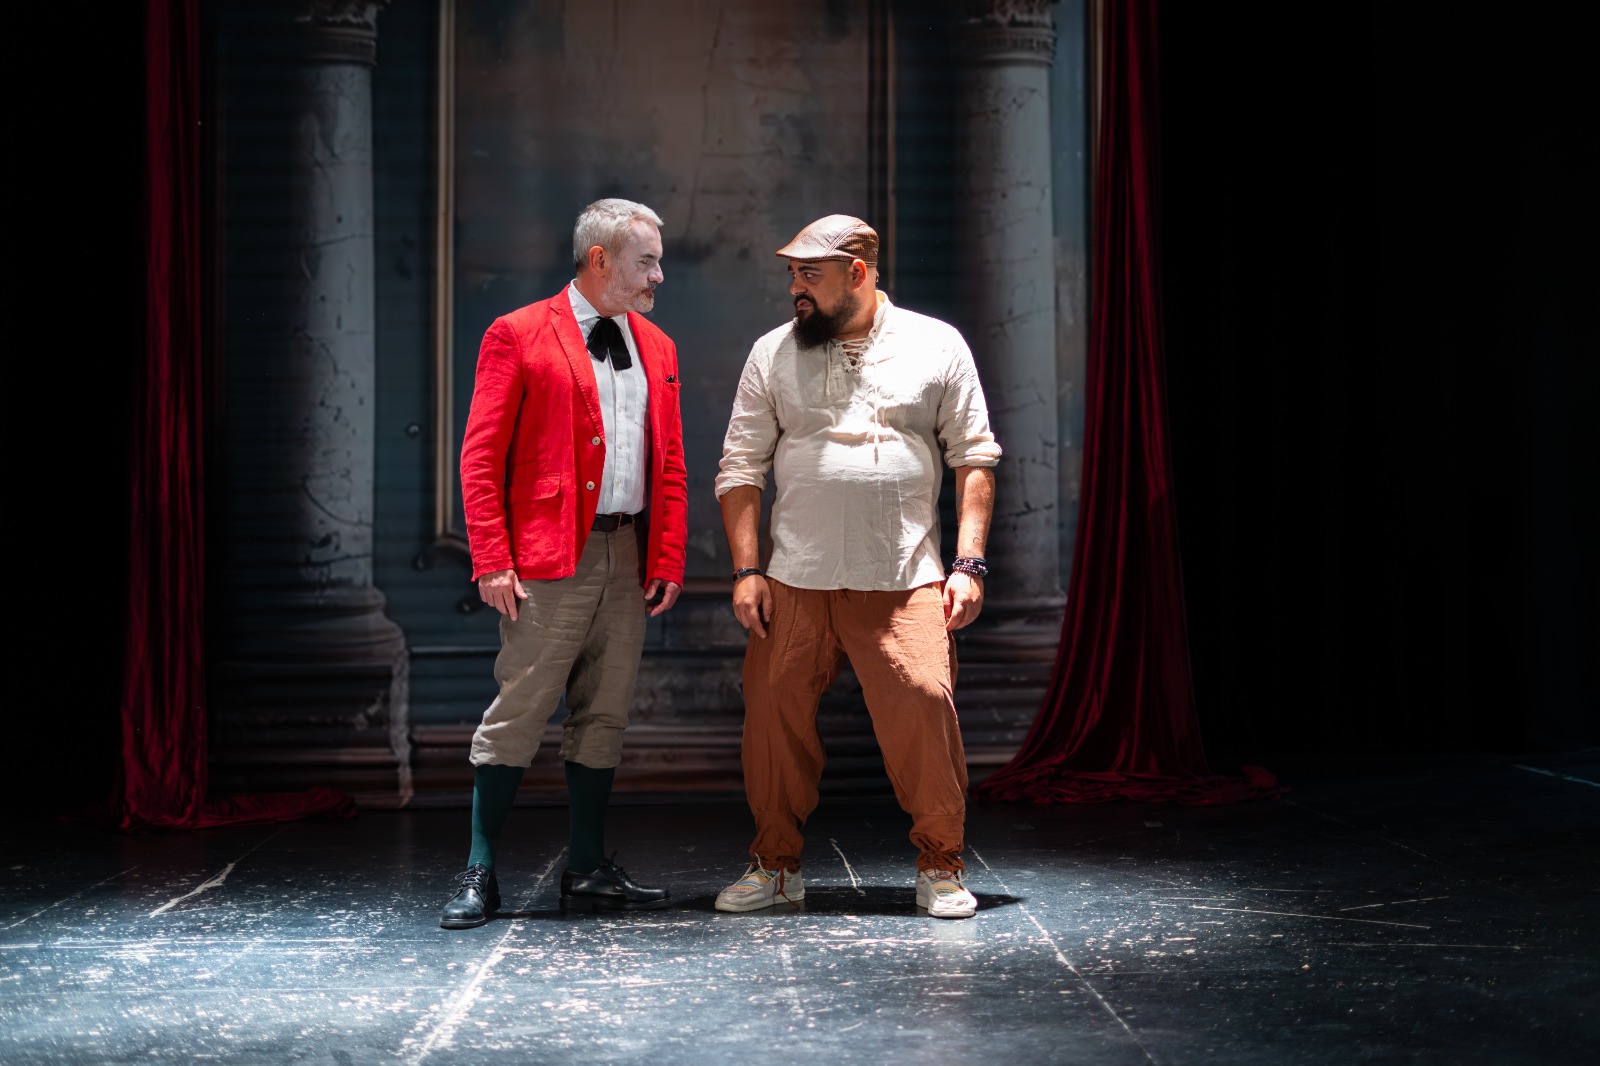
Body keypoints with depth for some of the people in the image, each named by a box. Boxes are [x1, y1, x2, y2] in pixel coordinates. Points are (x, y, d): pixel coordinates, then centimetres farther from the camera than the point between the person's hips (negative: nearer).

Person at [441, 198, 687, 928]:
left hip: (626, 562, 6)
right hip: (548, 564, -6)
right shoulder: (518, 337, -2)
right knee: (517, 716, -5)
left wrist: (668, 560, 6)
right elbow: (480, 456, -5)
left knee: (603, 719, 9)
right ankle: (480, 874, 4)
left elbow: (670, 464, 16)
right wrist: (491, 561, -13)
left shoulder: (656, 348, 16)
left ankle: (588, 873, 17)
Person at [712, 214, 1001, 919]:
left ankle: (941, 865, 7)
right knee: (774, 713, 2)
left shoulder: (938, 346, 6)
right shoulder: (773, 354, 10)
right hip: (795, 583, 2)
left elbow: (974, 458, 7)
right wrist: (747, 570, 0)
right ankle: (774, 862, 19)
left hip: (906, 582, -2)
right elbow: (740, 467, 9)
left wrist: (968, 563, -2)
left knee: (925, 709, -11)